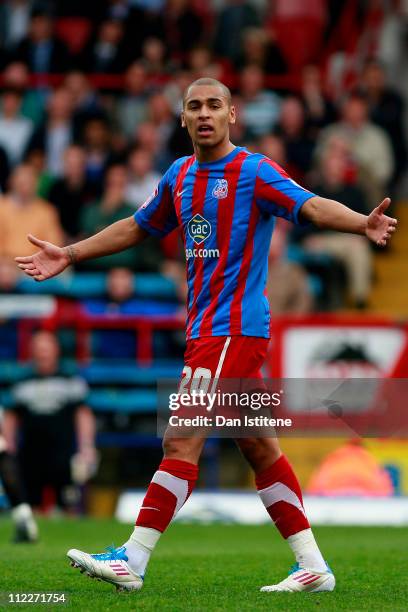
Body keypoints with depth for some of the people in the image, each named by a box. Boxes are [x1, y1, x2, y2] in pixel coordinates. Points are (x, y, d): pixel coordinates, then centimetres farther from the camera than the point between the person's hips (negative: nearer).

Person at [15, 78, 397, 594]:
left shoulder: (255, 172, -8)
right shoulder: (180, 176, 14)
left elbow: (312, 206, -21)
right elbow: (138, 227, 28)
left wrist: (362, 224, -39)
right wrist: (70, 255, 30)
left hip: (233, 328, -8)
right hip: (208, 329, 8)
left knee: (182, 439, -11)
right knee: (258, 447, 9)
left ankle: (131, 561, -11)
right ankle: (313, 567, 13)